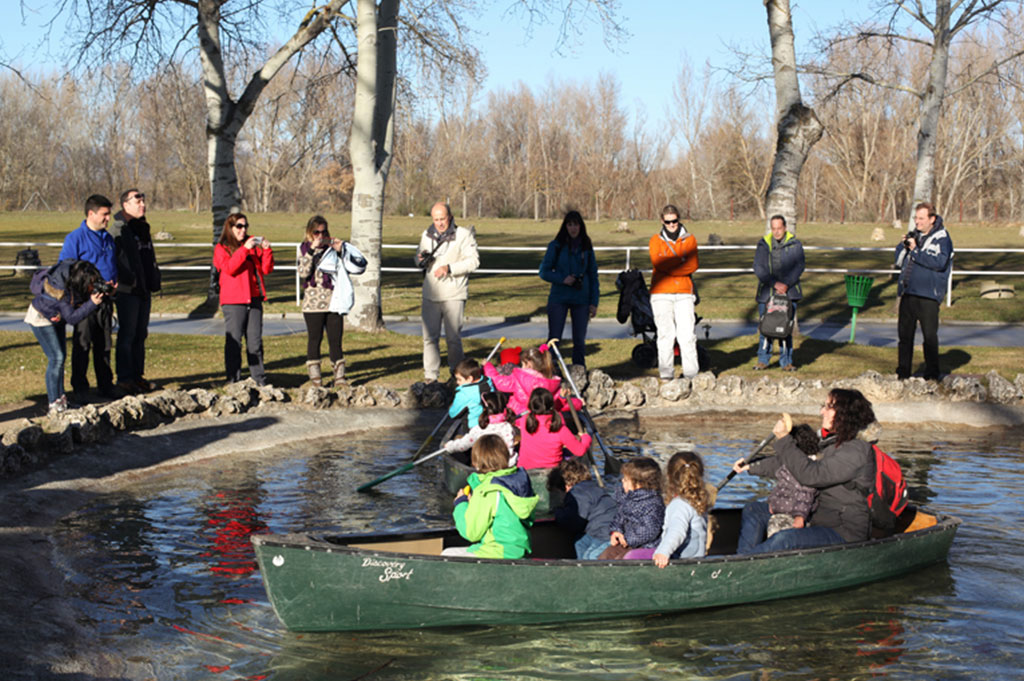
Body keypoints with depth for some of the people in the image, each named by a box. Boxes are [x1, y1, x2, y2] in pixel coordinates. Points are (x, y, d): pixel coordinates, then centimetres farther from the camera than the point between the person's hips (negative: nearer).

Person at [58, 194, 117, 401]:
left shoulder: (108, 238, 12)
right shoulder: (75, 238, -9)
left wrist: (114, 282, 1)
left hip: (105, 299, 6)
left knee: (104, 345, 12)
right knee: (82, 345, -1)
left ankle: (105, 384, 21)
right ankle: (79, 388, 7)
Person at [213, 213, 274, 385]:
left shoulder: (253, 245, 17)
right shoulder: (222, 248, 4)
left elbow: (266, 269, 11)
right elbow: (229, 268, -15)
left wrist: (267, 250, -4)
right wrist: (244, 249, -18)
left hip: (254, 299, 4)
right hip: (233, 301, -4)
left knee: (255, 341, 6)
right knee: (234, 342, -4)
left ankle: (259, 379, 10)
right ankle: (234, 380, 0)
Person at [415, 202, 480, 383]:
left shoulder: (463, 235, -5)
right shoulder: (427, 235, 12)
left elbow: (473, 261, -10)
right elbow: (418, 259, 21)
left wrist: (449, 268, -21)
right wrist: (421, 260, -4)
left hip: (453, 295, -4)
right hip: (430, 294, 4)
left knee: (453, 338, 0)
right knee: (429, 337, 3)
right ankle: (430, 377, 9)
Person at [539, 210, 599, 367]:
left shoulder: (586, 248, 6)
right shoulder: (556, 246, -1)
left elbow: (593, 276, 10)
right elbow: (544, 272, 1)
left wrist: (594, 302, 4)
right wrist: (562, 279, -16)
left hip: (581, 300, 2)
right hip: (559, 299, -2)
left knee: (579, 341, 5)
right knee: (554, 338, -5)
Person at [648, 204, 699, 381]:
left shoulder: (689, 239, 11)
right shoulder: (656, 241, 10)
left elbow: (693, 265, -2)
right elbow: (658, 263, -8)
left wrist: (669, 266, -10)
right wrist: (681, 263, -8)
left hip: (684, 293, 1)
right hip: (661, 293, 0)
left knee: (687, 333, -5)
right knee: (665, 334, -3)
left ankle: (692, 373, -2)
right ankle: (666, 374, 1)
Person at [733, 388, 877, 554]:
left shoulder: (856, 451, -19)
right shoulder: (827, 442, 10)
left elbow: (811, 475, -28)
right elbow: (786, 464, 24)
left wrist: (784, 440, -21)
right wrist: (752, 466, 19)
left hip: (844, 533, -10)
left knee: (784, 540, -35)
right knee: (753, 510, 8)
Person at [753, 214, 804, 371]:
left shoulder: (795, 245, 3)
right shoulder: (763, 244, 4)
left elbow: (799, 267, -3)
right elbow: (758, 268, -3)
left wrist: (786, 284, -15)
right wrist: (775, 283, -14)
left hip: (789, 292, 0)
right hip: (766, 292, 0)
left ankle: (786, 361, 9)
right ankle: (763, 360, 12)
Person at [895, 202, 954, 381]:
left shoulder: (942, 238, -4)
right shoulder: (914, 235, 15)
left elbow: (940, 262, -19)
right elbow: (899, 261, 18)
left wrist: (915, 250, -17)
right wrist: (903, 245, -1)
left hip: (928, 294, -6)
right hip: (908, 292, 6)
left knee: (930, 334, -3)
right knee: (905, 332, 8)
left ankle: (932, 374, 5)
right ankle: (903, 373, 16)